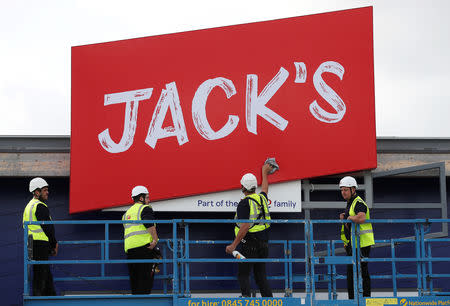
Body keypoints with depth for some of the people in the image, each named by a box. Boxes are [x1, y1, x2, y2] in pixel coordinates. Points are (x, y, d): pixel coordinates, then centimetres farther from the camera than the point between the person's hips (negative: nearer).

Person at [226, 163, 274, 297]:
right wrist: (264, 173, 53)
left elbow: (245, 226, -19)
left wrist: (234, 245, -17)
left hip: (250, 244, -7)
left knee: (243, 275, -4)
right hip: (263, 242, 7)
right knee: (261, 275, 10)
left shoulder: (245, 203, -12)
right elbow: (265, 188, 35)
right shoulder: (261, 198, 10)